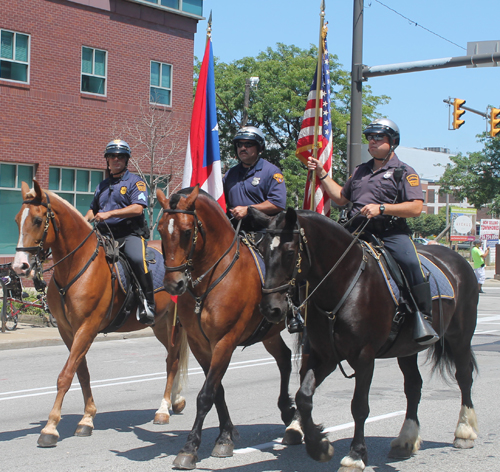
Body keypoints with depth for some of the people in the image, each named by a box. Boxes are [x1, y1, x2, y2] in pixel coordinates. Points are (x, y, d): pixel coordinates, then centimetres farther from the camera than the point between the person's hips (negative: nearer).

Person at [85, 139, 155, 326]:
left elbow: (137, 208, -13)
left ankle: (148, 303, -28)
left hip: (130, 234, -7)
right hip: (105, 236, 7)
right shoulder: (102, 186, 23)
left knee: (137, 259, -35)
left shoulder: (135, 182, 3)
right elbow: (93, 210, 32)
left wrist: (109, 214, -21)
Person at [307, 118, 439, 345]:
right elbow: (341, 197, 32)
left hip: (391, 233, -5)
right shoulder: (360, 171, 25)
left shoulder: (404, 172, 5)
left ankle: (423, 317, -22)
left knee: (411, 263, -31)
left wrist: (381, 208, -17)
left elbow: (416, 207, -8)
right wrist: (321, 173, 24)